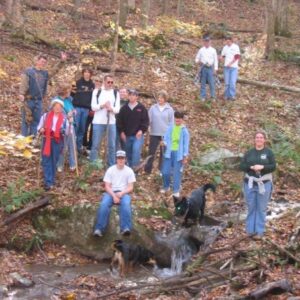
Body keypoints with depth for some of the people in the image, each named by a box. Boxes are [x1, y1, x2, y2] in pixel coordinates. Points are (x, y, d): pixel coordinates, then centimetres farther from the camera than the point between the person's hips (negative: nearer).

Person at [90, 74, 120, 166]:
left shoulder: (116, 93, 8)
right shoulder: (97, 91, 4)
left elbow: (117, 109, 1)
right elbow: (93, 107, -3)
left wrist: (111, 108, -20)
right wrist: (103, 105, -20)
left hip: (111, 122, 2)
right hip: (98, 122, -2)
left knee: (112, 146, 5)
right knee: (95, 145, 2)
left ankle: (111, 166, 13)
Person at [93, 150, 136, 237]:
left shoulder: (129, 171, 6)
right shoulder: (110, 170, 5)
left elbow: (130, 187, 1)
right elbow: (107, 186, -1)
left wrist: (121, 193, -18)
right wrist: (114, 196, -19)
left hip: (124, 193, 0)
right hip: (111, 192, 0)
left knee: (126, 204, -36)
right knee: (104, 204, -33)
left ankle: (125, 228, -49)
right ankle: (99, 229, -40)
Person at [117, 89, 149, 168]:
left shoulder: (141, 108, 1)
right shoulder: (124, 108, 8)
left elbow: (145, 120, 0)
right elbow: (120, 121, 10)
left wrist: (142, 130, -11)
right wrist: (121, 131, 2)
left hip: (138, 135, -3)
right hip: (127, 135, 3)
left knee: (136, 150, -20)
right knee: (129, 153, 10)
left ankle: (134, 167, -17)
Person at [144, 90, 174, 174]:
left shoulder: (169, 109, -1)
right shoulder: (153, 108, 0)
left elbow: (171, 123, 2)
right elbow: (149, 119, 2)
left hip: (165, 135, 0)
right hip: (154, 134, 0)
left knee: (164, 153, 9)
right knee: (151, 152, 1)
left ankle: (161, 170, 19)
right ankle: (147, 170, 6)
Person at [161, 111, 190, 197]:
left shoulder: (184, 130, -4)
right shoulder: (170, 128, 2)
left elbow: (186, 144, -2)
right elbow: (166, 138, 8)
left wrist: (185, 156, -3)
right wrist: (165, 143, -16)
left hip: (178, 153, -3)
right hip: (169, 152, 3)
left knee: (177, 172, 0)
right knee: (165, 171, 4)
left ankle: (176, 191, 11)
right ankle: (166, 187, 27)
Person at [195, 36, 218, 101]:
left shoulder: (213, 50, 7)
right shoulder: (201, 50, 9)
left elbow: (215, 60, 6)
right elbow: (197, 58, 13)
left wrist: (215, 69, 0)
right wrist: (198, 61, -11)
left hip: (210, 68, -1)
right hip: (203, 68, 1)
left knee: (212, 83, -5)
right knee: (203, 83, 3)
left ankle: (213, 96, 3)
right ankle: (203, 97, 9)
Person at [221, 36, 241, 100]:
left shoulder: (236, 47, -2)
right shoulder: (225, 47, 11)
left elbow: (237, 57, -8)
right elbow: (222, 56, 19)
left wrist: (230, 63, -15)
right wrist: (222, 57, -5)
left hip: (234, 67, -4)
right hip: (226, 67, 4)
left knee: (232, 82, -10)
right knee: (227, 83, 4)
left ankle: (232, 95, -4)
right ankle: (227, 95, 11)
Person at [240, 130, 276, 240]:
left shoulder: (269, 152, 1)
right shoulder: (249, 152, 7)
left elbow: (273, 166, -4)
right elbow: (242, 166, 2)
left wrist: (262, 167, -20)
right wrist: (251, 167, -16)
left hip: (264, 184, -2)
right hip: (250, 183, 2)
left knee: (261, 208, 2)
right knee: (251, 208, 7)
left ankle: (259, 231, 8)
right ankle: (250, 230, 15)